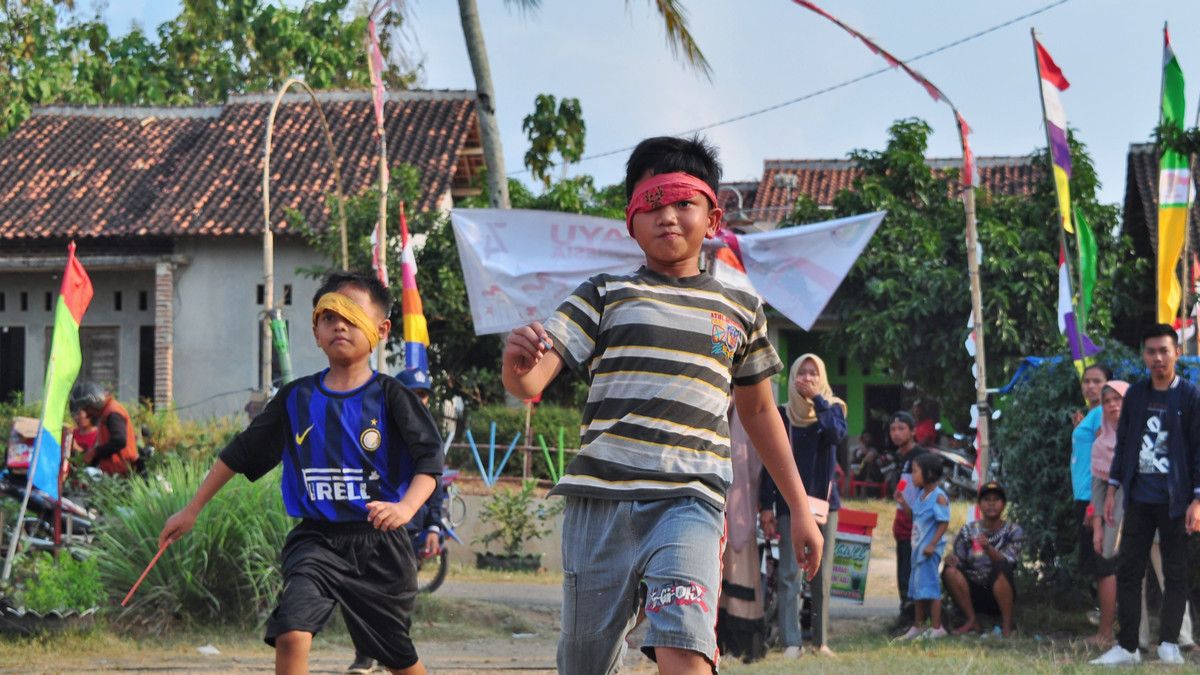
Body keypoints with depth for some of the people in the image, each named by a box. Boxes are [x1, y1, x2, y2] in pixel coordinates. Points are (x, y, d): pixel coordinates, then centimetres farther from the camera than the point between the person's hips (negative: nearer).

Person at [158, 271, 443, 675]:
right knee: (292, 634, -23)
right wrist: (191, 511, 14)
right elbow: (239, 455, 13)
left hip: (378, 544, -1)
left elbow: (429, 461, -12)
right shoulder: (295, 399, 4)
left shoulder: (390, 397, -4)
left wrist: (406, 507, -31)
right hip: (316, 539, 1)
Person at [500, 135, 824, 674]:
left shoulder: (741, 311, 15)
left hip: (689, 502, -1)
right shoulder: (605, 296, 9)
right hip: (599, 500, 1)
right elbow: (531, 382, -3)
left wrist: (800, 508, 26)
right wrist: (518, 363, -28)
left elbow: (758, 411, 27)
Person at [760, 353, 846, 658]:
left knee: (822, 575, 2)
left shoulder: (833, 408, 7)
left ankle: (821, 641, 6)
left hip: (823, 501, 1)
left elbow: (836, 434, -16)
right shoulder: (781, 415, 4)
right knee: (789, 573, -9)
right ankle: (791, 642, -12)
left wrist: (817, 399, -13)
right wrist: (766, 506, -4)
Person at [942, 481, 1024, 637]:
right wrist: (950, 559, -26)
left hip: (1000, 593, -2)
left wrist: (988, 548, -37)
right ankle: (971, 621, -10)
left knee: (1001, 568, -33)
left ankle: (1007, 624, -21)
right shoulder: (968, 531, 3)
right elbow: (957, 560, -1)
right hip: (974, 593, 2)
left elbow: (1006, 562, -18)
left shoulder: (1013, 531, -3)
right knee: (950, 571, -25)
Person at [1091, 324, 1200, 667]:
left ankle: (1169, 644, 4)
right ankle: (1126, 646, 7)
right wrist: (1112, 489, 8)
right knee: (1128, 571, 3)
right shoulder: (1135, 394, 8)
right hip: (1138, 499, 4)